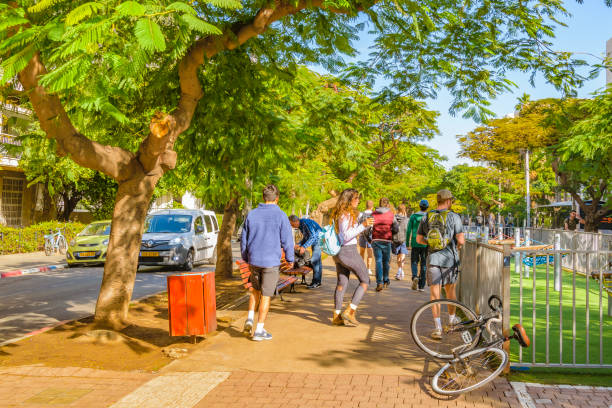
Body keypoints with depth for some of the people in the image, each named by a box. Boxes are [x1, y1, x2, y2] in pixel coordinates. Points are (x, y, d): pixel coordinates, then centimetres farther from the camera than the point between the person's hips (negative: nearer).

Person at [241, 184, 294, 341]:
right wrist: (290, 259, 8)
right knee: (266, 296, 5)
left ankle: (249, 320, 11)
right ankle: (259, 330, 9)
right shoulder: (280, 216, -9)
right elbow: (287, 240, -6)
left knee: (255, 290, 24)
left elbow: (244, 240, 9)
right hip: (271, 262, -4)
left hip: (254, 260, 4)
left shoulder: (251, 215, 2)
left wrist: (246, 258, 23)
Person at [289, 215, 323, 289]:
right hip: (314, 242, 10)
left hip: (318, 241, -10)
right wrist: (299, 244, 2)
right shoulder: (300, 226, 7)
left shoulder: (306, 222, -23)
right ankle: (318, 282, 17)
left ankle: (316, 282, -9)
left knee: (314, 260, -13)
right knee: (317, 261, 12)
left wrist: (304, 246, -31)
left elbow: (313, 236, -29)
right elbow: (305, 237, 16)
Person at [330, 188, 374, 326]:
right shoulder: (347, 214, -16)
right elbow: (346, 236, -22)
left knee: (342, 282, 14)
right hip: (349, 251, -9)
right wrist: (363, 226, -28)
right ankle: (350, 311, -2)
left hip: (338, 251, 9)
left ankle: (337, 316, 17)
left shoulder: (337, 213, 12)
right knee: (365, 281, 3)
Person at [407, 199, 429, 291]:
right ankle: (421, 286, 7)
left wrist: (407, 244, 5)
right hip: (425, 244, 0)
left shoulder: (413, 216, 0)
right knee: (423, 264, 8)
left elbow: (408, 231, -1)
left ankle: (415, 276, -15)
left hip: (415, 243, 0)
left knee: (414, 262, 13)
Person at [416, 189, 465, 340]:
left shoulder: (426, 217, 3)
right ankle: (452, 318, 37)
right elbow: (461, 240, -12)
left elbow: (419, 239, 8)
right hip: (450, 259, -1)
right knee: (450, 289, 18)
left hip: (433, 258, 1)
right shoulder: (454, 217, -8)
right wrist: (459, 246, 11)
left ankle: (438, 327, -7)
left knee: (434, 293, 0)